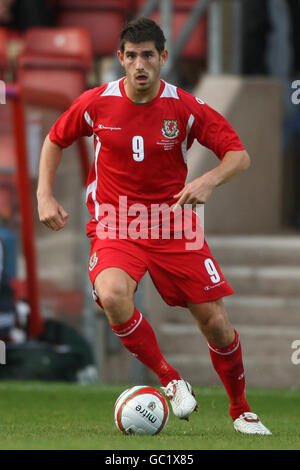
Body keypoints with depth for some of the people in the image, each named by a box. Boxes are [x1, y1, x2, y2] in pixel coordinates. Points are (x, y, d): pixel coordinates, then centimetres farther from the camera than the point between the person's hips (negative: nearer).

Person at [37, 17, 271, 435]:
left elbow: (239, 155, -6)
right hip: (114, 225, -1)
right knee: (112, 294, -34)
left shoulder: (185, 108, -8)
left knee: (215, 323, -4)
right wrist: (45, 196, 1)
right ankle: (170, 380, -15)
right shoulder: (97, 103, -5)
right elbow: (55, 140, 13)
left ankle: (241, 410, 22)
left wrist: (209, 180, -26)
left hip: (173, 225, 1)